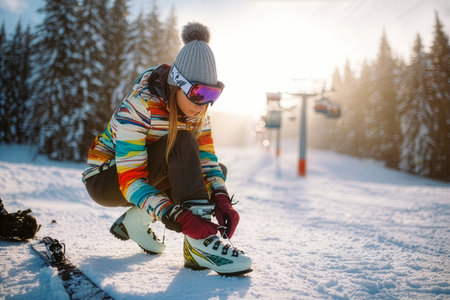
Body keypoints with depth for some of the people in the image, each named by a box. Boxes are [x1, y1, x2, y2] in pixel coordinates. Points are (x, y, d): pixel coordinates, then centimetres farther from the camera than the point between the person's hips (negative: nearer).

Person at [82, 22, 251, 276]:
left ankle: (136, 219, -4)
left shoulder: (197, 110, -9)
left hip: (147, 172, 7)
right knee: (181, 143, -30)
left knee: (220, 171, -4)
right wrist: (181, 218, -44)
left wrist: (221, 199, -32)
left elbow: (207, 159, -11)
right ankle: (201, 244, -35)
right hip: (105, 179, -7)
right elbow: (130, 179, -33)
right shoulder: (139, 105, -29)